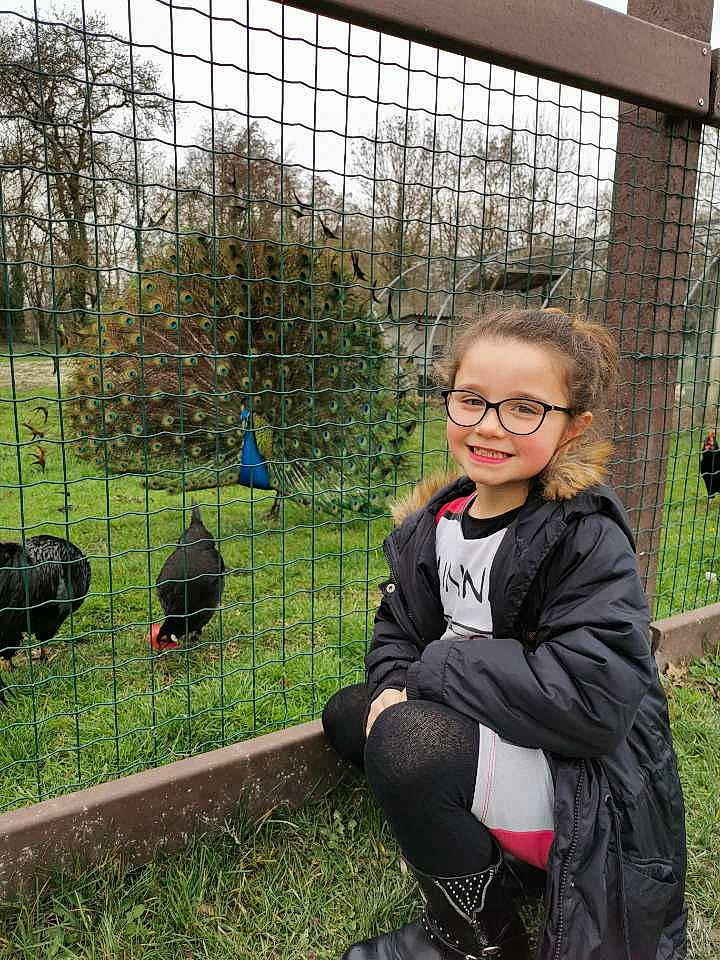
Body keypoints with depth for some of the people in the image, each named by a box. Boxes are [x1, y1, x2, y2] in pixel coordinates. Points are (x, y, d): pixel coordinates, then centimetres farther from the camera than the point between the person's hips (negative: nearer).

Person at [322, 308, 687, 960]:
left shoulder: (587, 538, -21)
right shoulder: (436, 520, 0)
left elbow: (592, 699, -31)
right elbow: (398, 627, 10)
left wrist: (434, 669, -21)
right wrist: (394, 684, -14)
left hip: (584, 784, -7)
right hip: (482, 734, 8)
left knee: (403, 740, -28)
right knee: (347, 713, 6)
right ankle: (490, 859, 8)